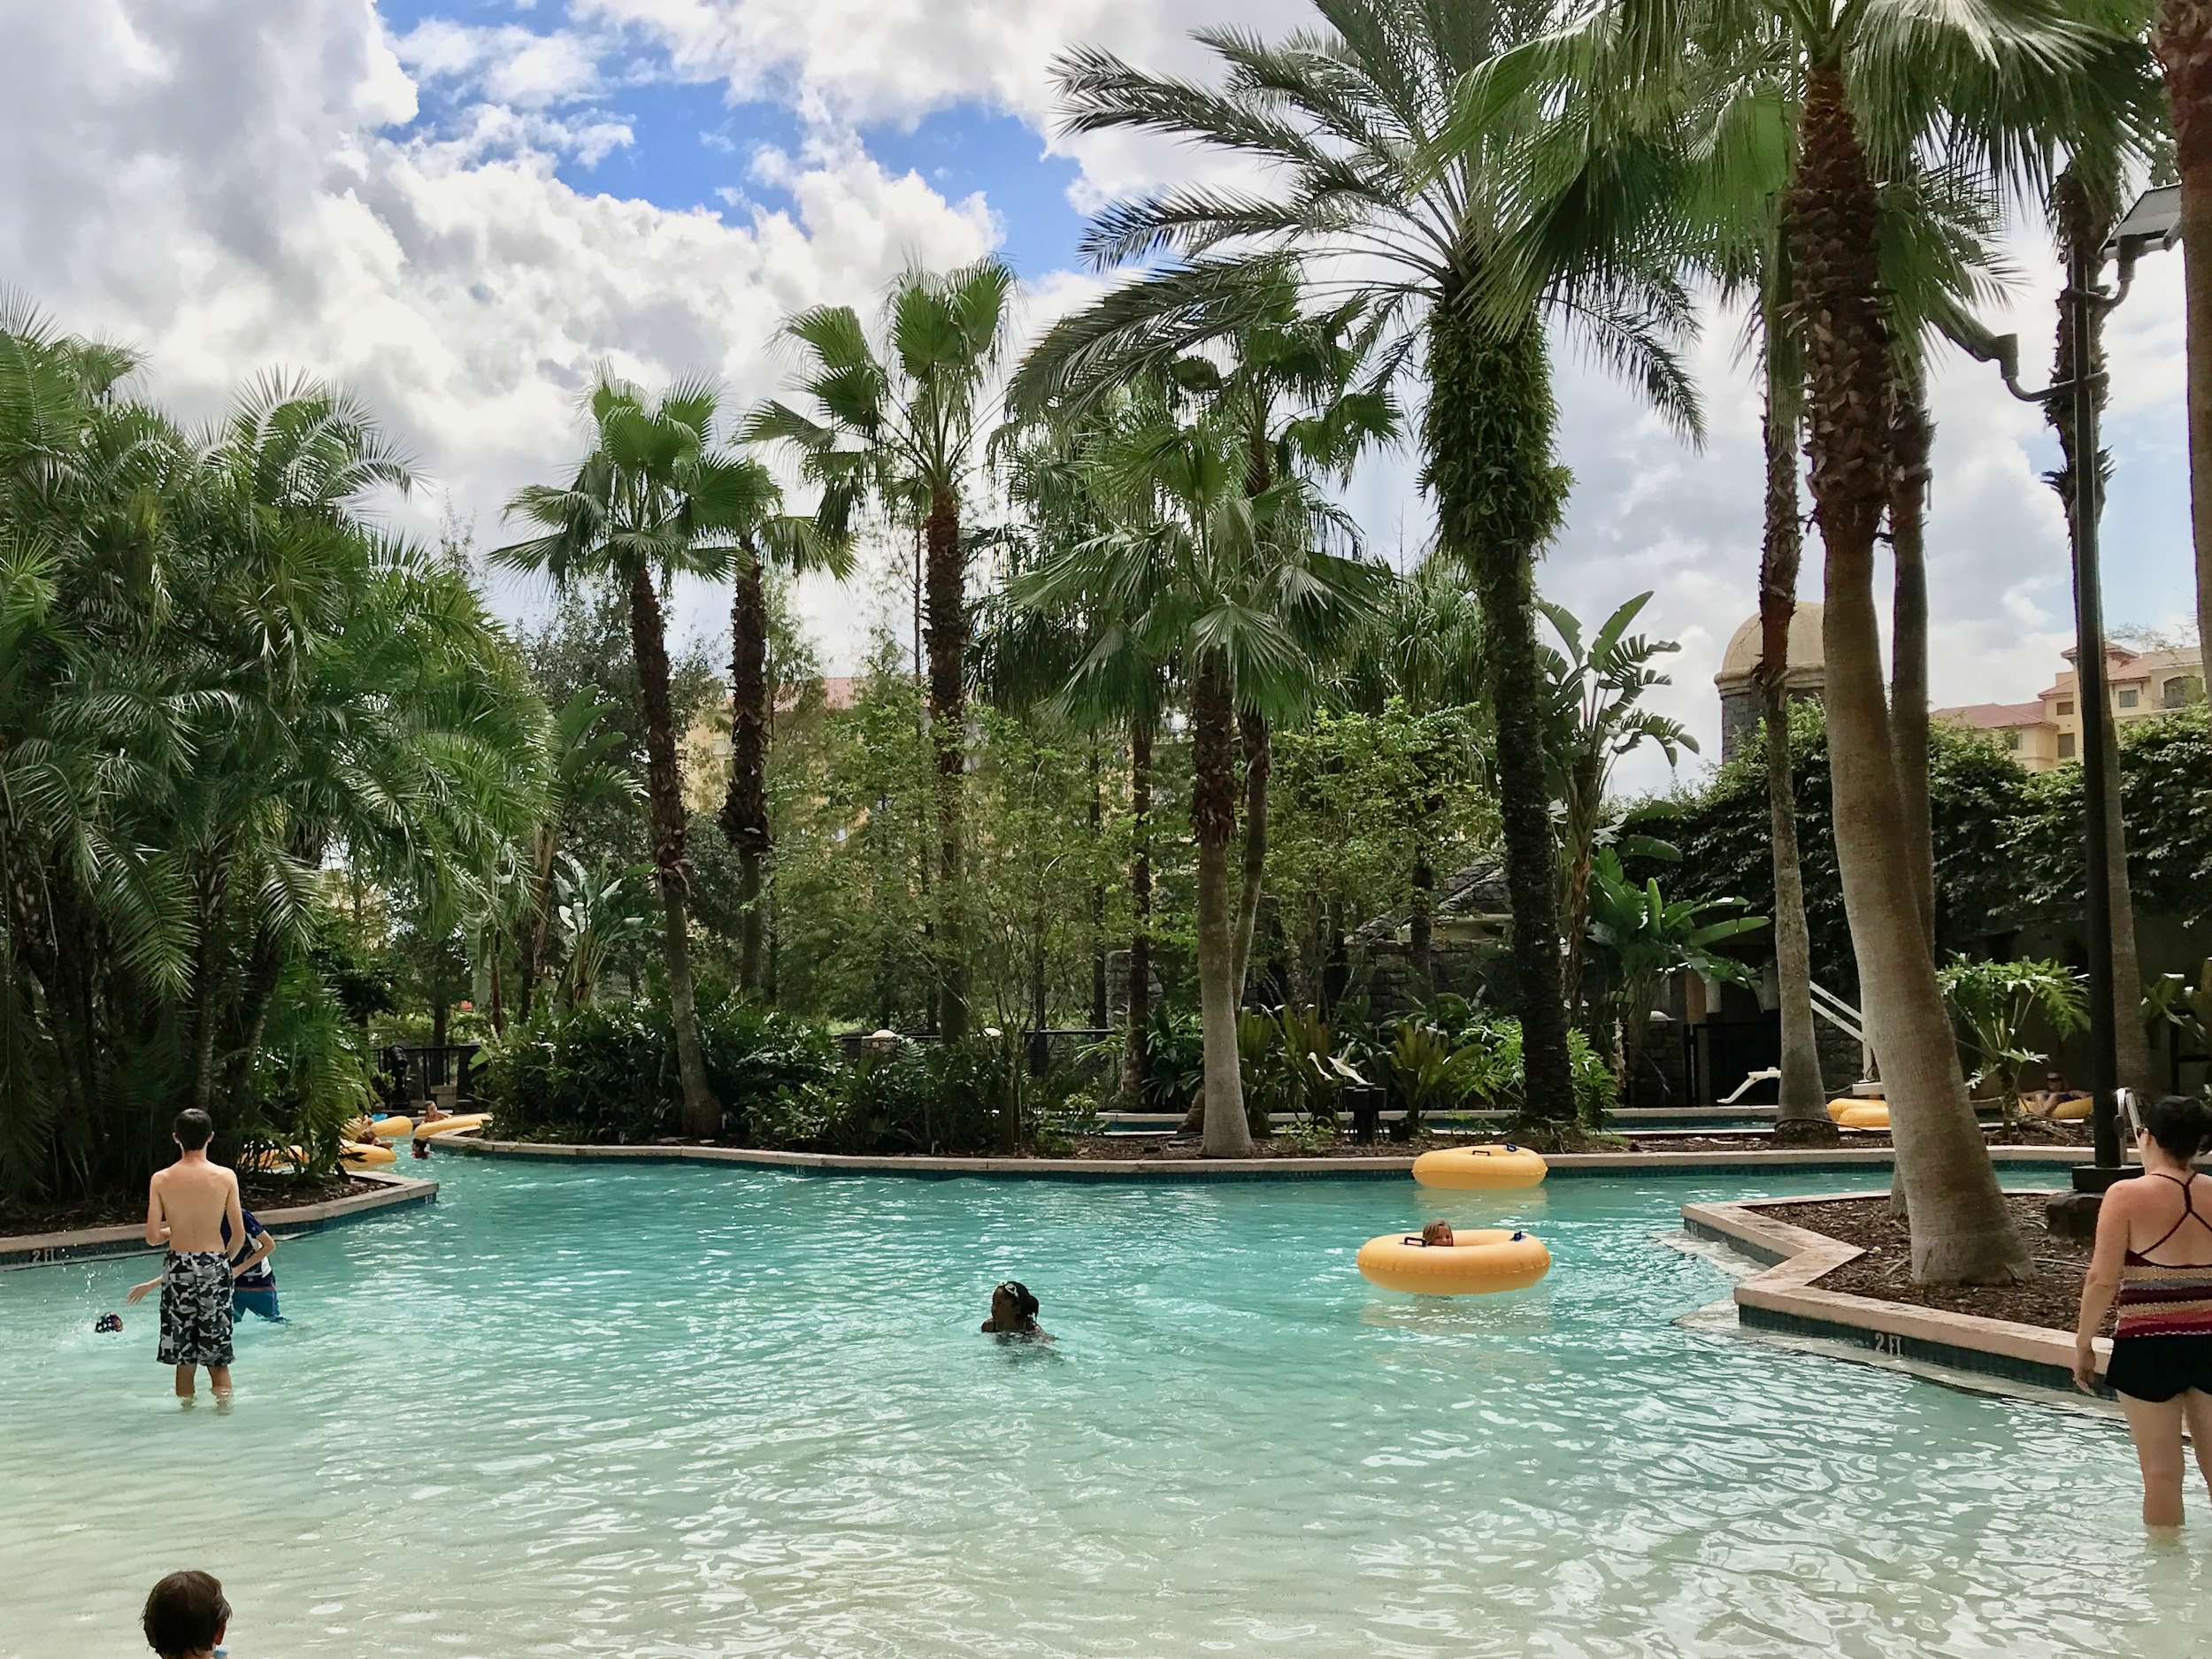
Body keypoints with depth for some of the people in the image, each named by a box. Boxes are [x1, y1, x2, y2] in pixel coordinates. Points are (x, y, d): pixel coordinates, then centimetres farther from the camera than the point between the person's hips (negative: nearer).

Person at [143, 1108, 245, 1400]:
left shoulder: (161, 1180, -5)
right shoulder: (225, 1177, -7)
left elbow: (153, 1236, -6)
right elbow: (239, 1233, -3)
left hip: (179, 1269, 1)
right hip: (215, 1265, -1)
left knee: (184, 1360, 12)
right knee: (218, 1360, 8)